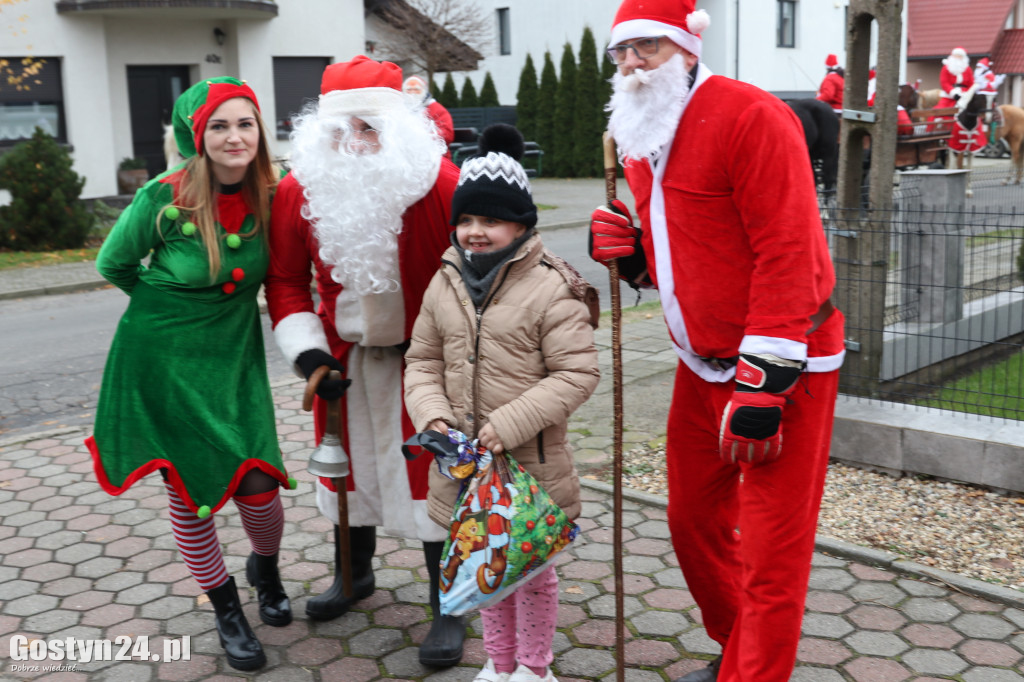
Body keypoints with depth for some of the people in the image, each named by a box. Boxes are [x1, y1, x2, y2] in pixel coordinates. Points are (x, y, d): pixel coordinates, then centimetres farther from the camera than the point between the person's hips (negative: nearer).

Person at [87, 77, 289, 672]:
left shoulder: (271, 194, -8)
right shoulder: (165, 198, -18)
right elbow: (113, 264, 0)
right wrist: (168, 302, 8)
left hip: (235, 359, 2)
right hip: (164, 362, -2)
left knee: (258, 486, -1)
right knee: (189, 494, 6)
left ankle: (266, 570, 34)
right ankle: (227, 611, 28)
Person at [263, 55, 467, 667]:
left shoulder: (440, 184, -20)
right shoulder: (298, 192, -9)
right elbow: (286, 281, 2)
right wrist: (308, 352, -9)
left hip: (423, 359, -4)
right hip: (345, 358, 4)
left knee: (429, 473, 1)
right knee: (349, 462, 19)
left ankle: (448, 608, 17)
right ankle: (354, 575, 45)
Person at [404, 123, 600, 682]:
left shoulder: (553, 288, -14)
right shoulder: (445, 283, 5)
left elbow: (576, 374, -16)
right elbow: (423, 360, 10)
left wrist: (509, 425, -22)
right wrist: (433, 415, -8)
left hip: (531, 461, -5)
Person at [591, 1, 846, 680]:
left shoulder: (750, 116, -17)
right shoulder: (641, 144, 11)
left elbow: (787, 254, -22)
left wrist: (760, 382, -24)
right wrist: (631, 254, -3)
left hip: (782, 366, -8)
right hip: (703, 365, 9)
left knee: (769, 551, -2)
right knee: (693, 520, 17)